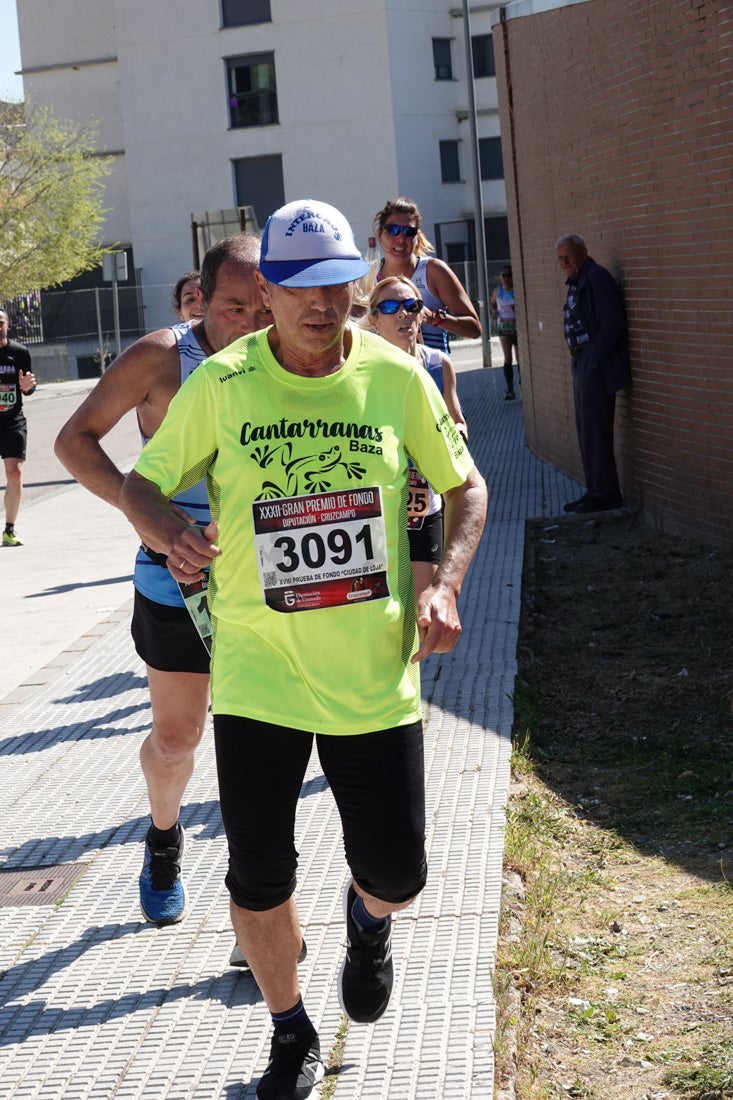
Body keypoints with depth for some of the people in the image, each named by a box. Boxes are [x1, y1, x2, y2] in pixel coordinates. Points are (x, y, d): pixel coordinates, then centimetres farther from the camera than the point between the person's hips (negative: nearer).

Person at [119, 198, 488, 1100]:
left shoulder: (397, 377, -3)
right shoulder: (221, 384, -7)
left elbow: (465, 487, 9)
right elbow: (140, 484, 2)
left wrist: (443, 584, -7)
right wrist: (170, 535, -21)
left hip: (376, 675, 1)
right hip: (257, 673, 0)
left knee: (396, 874, 5)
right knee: (259, 878, 5)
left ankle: (368, 920, 45)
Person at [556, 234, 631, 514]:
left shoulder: (597, 278, -14)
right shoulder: (576, 282, 16)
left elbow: (612, 324, -20)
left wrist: (594, 361, -18)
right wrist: (579, 361, 12)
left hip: (596, 366, -10)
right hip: (582, 364, 10)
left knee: (595, 430, -7)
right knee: (586, 430, 14)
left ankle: (605, 493, -1)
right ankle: (596, 490, 22)